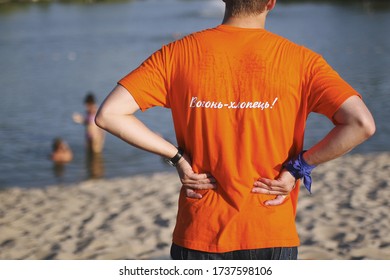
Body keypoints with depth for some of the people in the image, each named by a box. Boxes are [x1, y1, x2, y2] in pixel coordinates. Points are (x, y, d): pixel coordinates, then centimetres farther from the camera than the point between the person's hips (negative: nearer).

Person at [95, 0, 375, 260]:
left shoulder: (178, 54, -3)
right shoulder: (300, 60, -5)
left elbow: (108, 114, -9)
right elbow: (362, 124, -17)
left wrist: (177, 156, -3)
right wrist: (297, 167, -7)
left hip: (199, 235, 1)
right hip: (273, 236, 0)